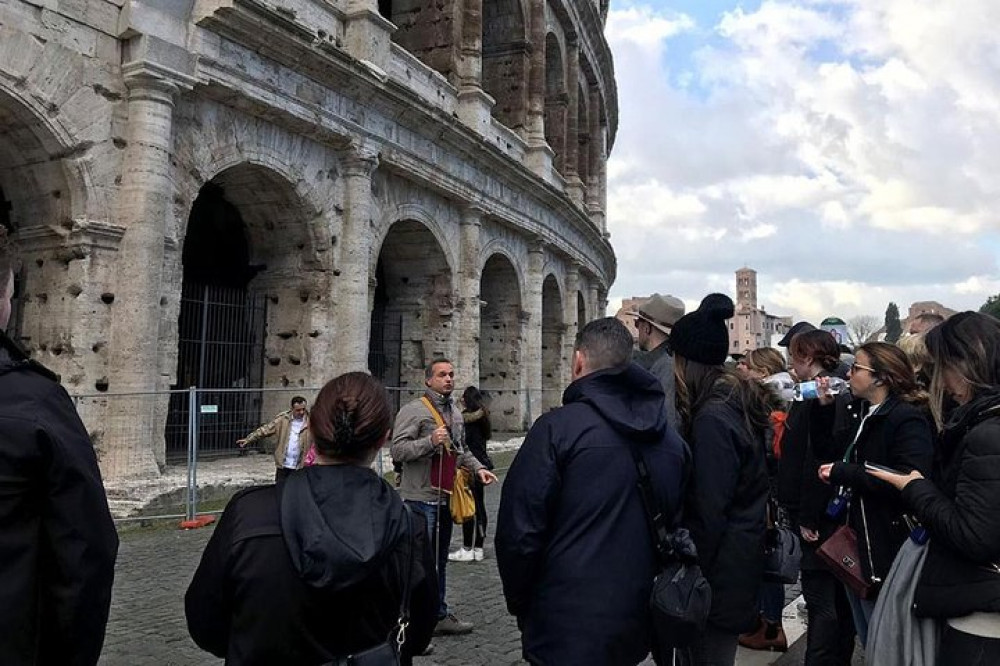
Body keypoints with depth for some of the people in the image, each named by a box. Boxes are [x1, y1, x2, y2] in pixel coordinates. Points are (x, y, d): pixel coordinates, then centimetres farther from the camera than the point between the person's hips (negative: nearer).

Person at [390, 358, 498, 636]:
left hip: (445, 498, 8)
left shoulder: (456, 413, 16)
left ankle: (439, 616, 28)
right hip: (420, 498, -8)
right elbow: (397, 450, -18)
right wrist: (430, 441, -30)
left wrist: (477, 468, 10)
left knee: (439, 560, 17)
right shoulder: (414, 410, -11)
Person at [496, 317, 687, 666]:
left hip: (566, 633, -6)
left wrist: (519, 602, 0)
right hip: (637, 626, 7)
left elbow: (519, 531, -16)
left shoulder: (557, 427, -16)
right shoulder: (670, 438, 4)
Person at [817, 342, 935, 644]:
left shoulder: (908, 419, -17)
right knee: (867, 640, 22)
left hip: (883, 549, -8)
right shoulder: (860, 412, 10)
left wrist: (842, 473, -22)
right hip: (854, 541, 8)